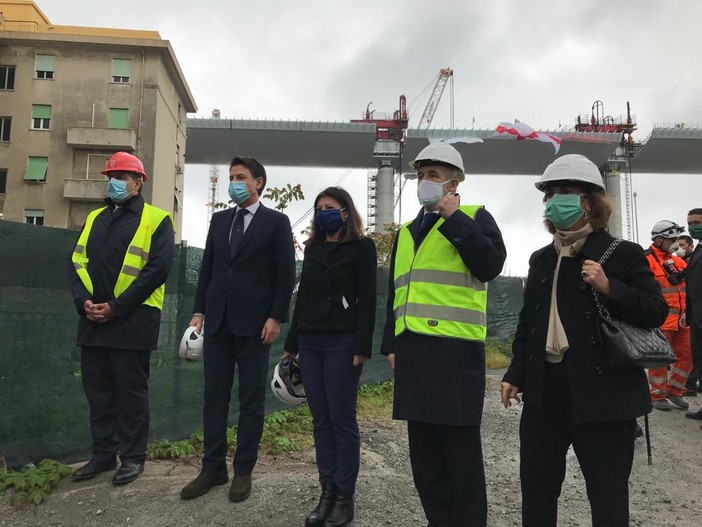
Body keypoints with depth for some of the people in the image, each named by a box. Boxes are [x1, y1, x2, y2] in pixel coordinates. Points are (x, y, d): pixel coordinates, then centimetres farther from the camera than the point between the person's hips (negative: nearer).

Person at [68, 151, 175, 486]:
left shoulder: (156, 220, -2)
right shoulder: (95, 218, 17)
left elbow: (158, 269, -13)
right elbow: (76, 262, 12)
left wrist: (116, 307, -15)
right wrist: (84, 301, -7)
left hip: (132, 320, -6)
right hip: (93, 320, 6)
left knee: (130, 390, 2)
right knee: (97, 391, 12)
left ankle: (133, 457, 15)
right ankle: (103, 454, 25)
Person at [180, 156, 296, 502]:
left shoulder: (276, 222, -1)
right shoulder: (219, 220, 13)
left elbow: (286, 275, -5)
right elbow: (207, 268, 14)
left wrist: (275, 318, -12)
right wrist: (199, 312, 7)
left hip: (254, 322, -5)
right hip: (218, 320, 5)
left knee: (251, 399, 5)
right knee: (214, 396, 8)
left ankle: (243, 470, 16)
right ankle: (213, 468, 19)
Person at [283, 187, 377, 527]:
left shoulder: (361, 247, 0)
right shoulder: (312, 248, 16)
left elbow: (367, 300, -7)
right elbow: (302, 296, 17)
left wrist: (362, 347, -14)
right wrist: (291, 343, 15)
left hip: (342, 342, -5)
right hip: (310, 342, 6)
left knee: (342, 420, -1)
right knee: (321, 421, 8)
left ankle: (345, 497, 10)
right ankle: (327, 493, 17)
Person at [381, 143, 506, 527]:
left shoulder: (474, 217, 4)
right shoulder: (406, 232, 20)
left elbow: (490, 265, -15)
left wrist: (454, 218, -12)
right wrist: (391, 345, 15)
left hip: (456, 350, -6)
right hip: (412, 349, 6)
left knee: (460, 448, 1)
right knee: (423, 449, 13)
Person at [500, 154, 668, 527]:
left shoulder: (623, 254, -4)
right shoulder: (540, 259, 12)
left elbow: (657, 311, -7)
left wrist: (609, 288, -22)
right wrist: (515, 374, 11)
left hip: (603, 394, -5)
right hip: (545, 393, 5)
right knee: (536, 490, 15)